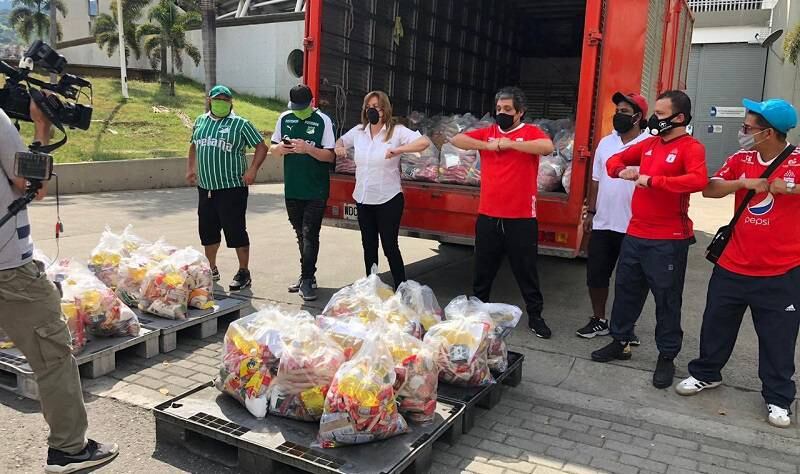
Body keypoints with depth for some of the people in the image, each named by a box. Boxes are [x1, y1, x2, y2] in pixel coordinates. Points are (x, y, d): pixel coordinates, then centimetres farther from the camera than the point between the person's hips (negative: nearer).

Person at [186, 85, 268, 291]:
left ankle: (244, 273, 8)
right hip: (205, 188, 6)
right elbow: (194, 146, 26)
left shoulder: (241, 124, -3)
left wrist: (252, 170, -14)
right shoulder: (201, 121, 13)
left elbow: (261, 146, -3)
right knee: (207, 230, 13)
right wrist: (190, 169, 16)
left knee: (236, 231, -4)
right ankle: (212, 270, 30)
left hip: (232, 188, -6)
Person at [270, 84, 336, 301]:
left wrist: (307, 148, -25)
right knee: (301, 234, 13)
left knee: (310, 234, -6)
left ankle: (307, 280, 0)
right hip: (292, 188, 5)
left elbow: (330, 155, -10)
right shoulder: (285, 118, 6)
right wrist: (281, 148, -11)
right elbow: (273, 148, 12)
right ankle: (307, 275, 25)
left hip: (316, 190, -5)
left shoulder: (322, 121, -7)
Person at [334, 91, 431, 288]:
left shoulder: (396, 131, -10)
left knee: (390, 246, -1)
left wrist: (398, 149, -34)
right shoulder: (358, 131, 6)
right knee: (368, 246, 15)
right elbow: (341, 140, 25)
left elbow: (424, 142, -22)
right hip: (363, 199, 5)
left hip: (388, 199, -5)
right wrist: (338, 148, 2)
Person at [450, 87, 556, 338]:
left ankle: (535, 315, 24)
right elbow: (457, 139, 1)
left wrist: (510, 144, -16)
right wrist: (488, 145, -10)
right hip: (488, 216, 3)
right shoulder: (487, 132, 9)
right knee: (483, 269, 16)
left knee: (526, 270, 9)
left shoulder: (530, 132, -1)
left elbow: (547, 147, -21)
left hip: (521, 218, -3)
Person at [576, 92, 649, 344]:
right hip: (602, 223, 5)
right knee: (596, 274, 10)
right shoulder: (605, 143, 8)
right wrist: (590, 212, 11)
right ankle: (598, 320, 27)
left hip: (633, 226, -5)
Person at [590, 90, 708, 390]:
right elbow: (614, 160, 17)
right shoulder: (649, 144, 10)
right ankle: (620, 342, 33)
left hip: (669, 240, -7)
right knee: (625, 290, 17)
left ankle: (667, 357, 19)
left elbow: (698, 180, -29)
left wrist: (652, 180, -28)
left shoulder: (691, 148, -11)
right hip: (635, 235, 7)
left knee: (667, 300, 5)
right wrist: (622, 171, -6)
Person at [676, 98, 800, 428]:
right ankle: (706, 373, 35)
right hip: (733, 266, 4)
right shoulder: (741, 159, 2)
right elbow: (709, 189, -3)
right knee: (717, 323, 15)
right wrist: (744, 183, -17)